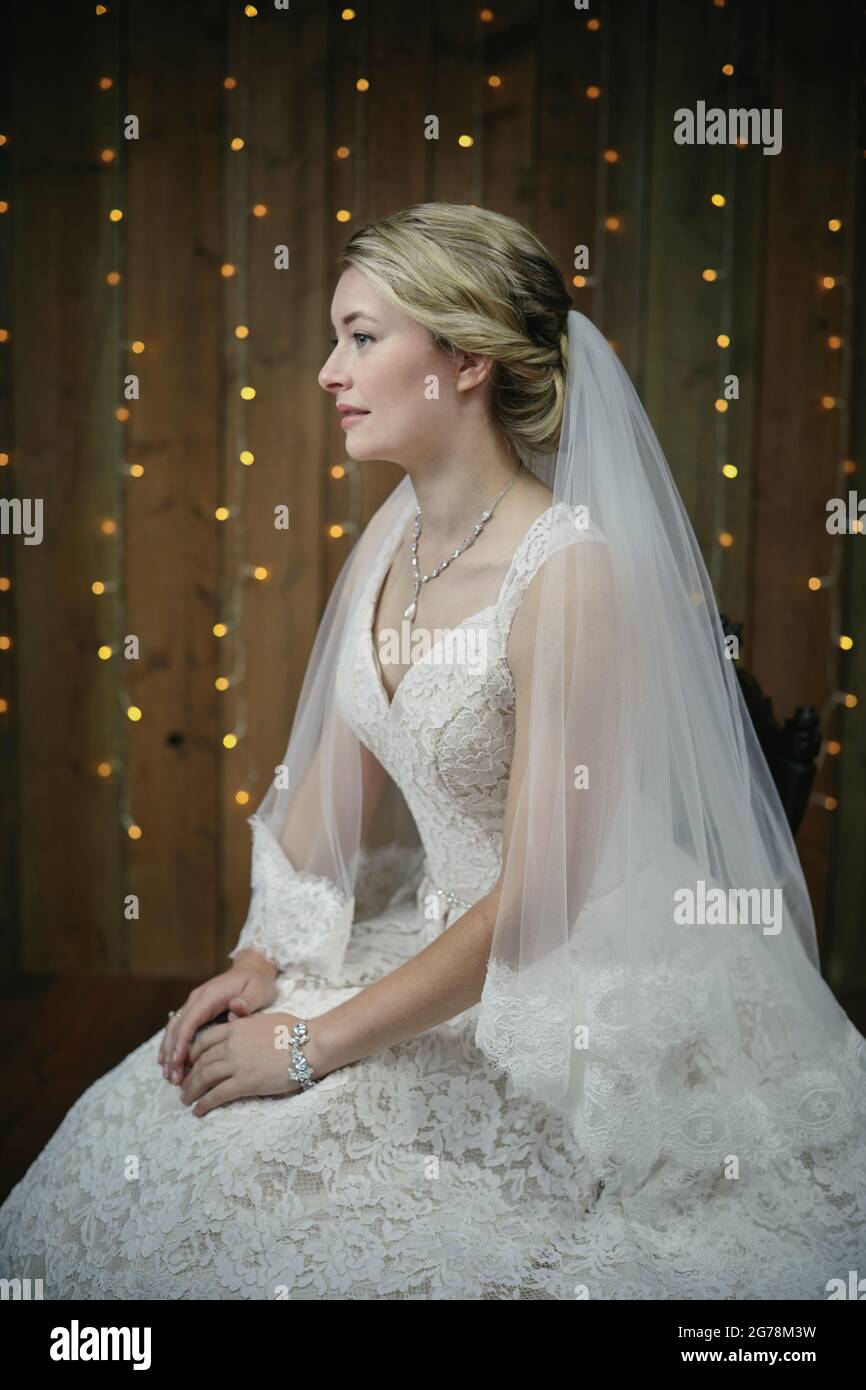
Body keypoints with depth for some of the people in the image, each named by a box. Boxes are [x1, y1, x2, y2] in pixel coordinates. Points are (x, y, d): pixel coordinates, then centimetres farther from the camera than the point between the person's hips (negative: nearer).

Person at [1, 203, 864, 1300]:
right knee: (146, 1128, -2)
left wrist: (313, 1045, -17)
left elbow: (537, 899, -23)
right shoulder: (393, 532, 0)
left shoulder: (574, 570, -25)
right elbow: (337, 771, 10)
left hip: (582, 988, -7)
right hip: (444, 938, 7)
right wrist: (262, 958, -1)